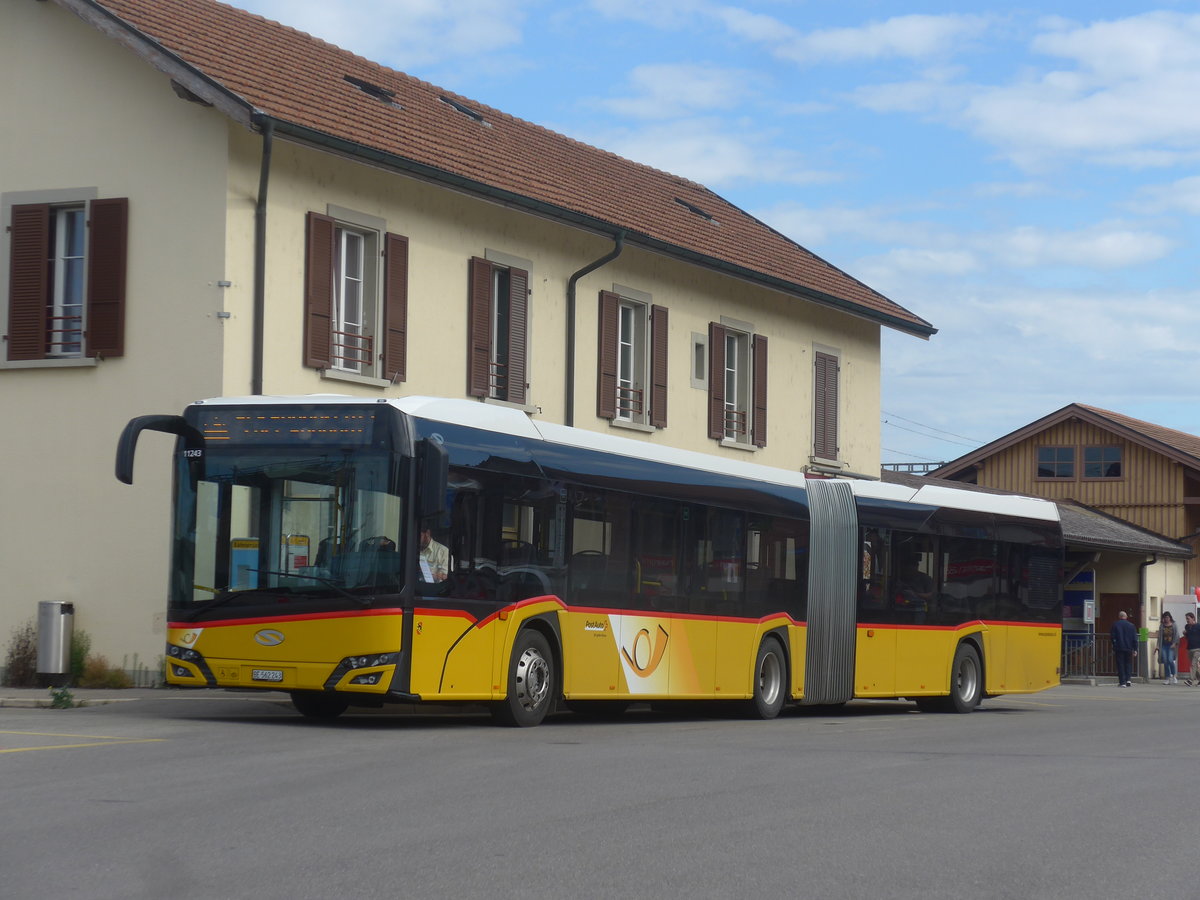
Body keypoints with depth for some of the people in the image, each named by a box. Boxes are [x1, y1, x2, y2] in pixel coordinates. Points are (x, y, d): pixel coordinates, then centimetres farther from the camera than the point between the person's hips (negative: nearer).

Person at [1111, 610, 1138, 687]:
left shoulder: (1115, 625, -1)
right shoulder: (1131, 625, 4)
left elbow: (1113, 637, -1)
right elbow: (1135, 639, 3)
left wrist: (1113, 648, 5)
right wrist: (1135, 649, 6)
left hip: (1119, 649, -2)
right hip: (1129, 648, 2)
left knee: (1120, 665, 1)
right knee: (1128, 664, 14)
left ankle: (1122, 682, -3)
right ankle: (1128, 679, 0)